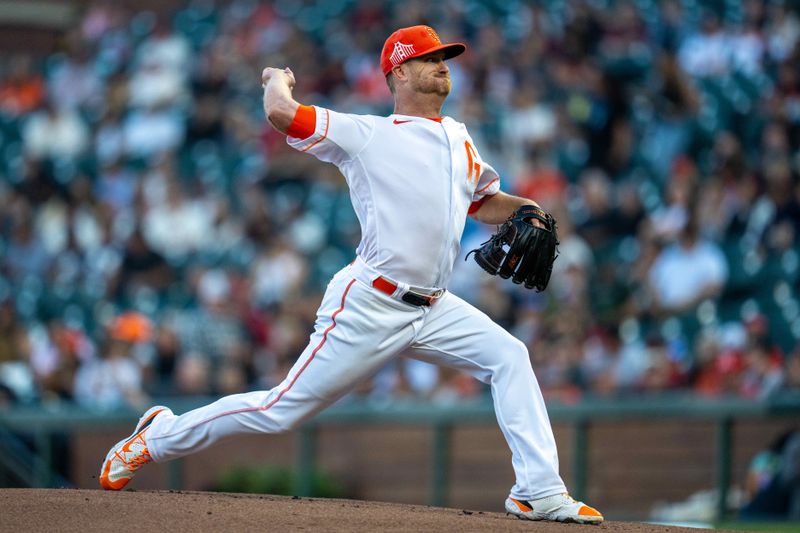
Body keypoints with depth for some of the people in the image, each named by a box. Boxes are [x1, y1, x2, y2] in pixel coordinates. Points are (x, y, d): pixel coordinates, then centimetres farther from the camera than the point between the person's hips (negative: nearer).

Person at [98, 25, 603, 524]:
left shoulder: (459, 139, 16)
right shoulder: (367, 134, -4)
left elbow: (484, 202, 28)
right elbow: (281, 113, -15)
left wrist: (524, 210, 7)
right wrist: (278, 78, 7)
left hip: (432, 310, 6)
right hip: (368, 309, -6)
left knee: (509, 357, -11)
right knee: (283, 410, -3)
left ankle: (539, 492, -11)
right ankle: (161, 435, 15)